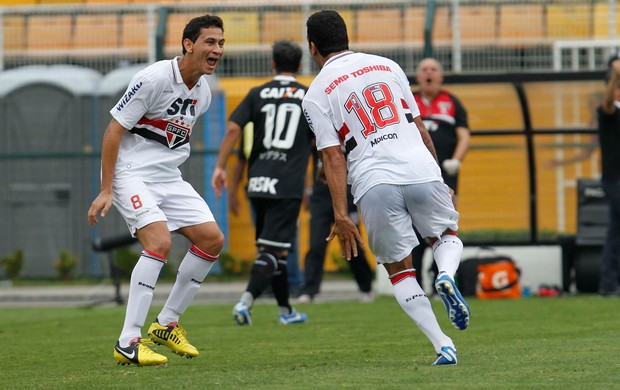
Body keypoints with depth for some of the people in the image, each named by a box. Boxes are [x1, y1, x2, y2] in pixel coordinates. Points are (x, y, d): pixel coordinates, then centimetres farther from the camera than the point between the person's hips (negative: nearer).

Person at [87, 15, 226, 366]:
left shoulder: (203, 93, 7)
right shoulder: (154, 79, -18)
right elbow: (114, 130, -15)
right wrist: (106, 191, -16)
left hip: (169, 178, 9)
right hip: (133, 175, -8)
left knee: (212, 239, 0)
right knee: (160, 242, -26)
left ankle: (167, 324, 13)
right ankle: (128, 343, -24)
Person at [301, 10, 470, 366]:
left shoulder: (316, 95, 7)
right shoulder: (387, 66, 17)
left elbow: (334, 157, -1)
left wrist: (341, 215, -2)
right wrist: (440, 181, 25)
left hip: (374, 184, -2)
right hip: (421, 170, 2)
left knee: (399, 269, 14)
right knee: (447, 235, 27)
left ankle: (443, 346, -1)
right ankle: (447, 275, -8)